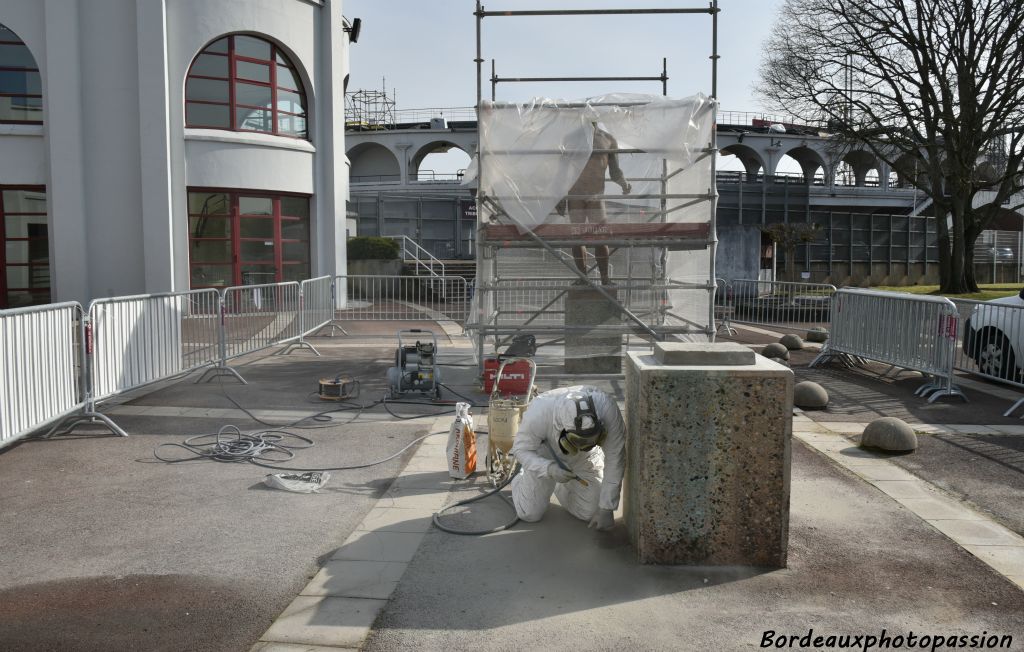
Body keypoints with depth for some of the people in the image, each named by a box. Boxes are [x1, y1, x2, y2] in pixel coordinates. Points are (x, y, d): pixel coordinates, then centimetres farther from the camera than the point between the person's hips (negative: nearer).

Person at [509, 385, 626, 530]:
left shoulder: (607, 409, -38)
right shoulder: (537, 413, -41)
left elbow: (615, 458, -26)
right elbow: (521, 449, -23)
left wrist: (606, 508, -23)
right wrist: (549, 469, -42)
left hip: (585, 459, 2)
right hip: (544, 459, -1)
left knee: (589, 513, -4)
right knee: (530, 514, -3)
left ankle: (561, 488, 29)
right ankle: (522, 478, 31)